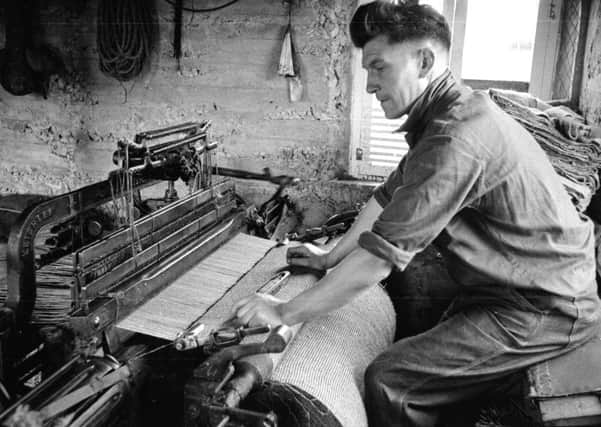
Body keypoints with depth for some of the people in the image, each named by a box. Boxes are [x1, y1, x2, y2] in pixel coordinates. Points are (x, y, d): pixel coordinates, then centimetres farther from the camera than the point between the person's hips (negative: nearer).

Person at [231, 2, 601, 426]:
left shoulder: (458, 137, -27)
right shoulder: (451, 114, 7)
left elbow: (378, 257, -27)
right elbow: (388, 198, 15)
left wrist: (284, 313, -17)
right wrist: (330, 258, 18)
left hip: (545, 310, -10)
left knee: (389, 380, -14)